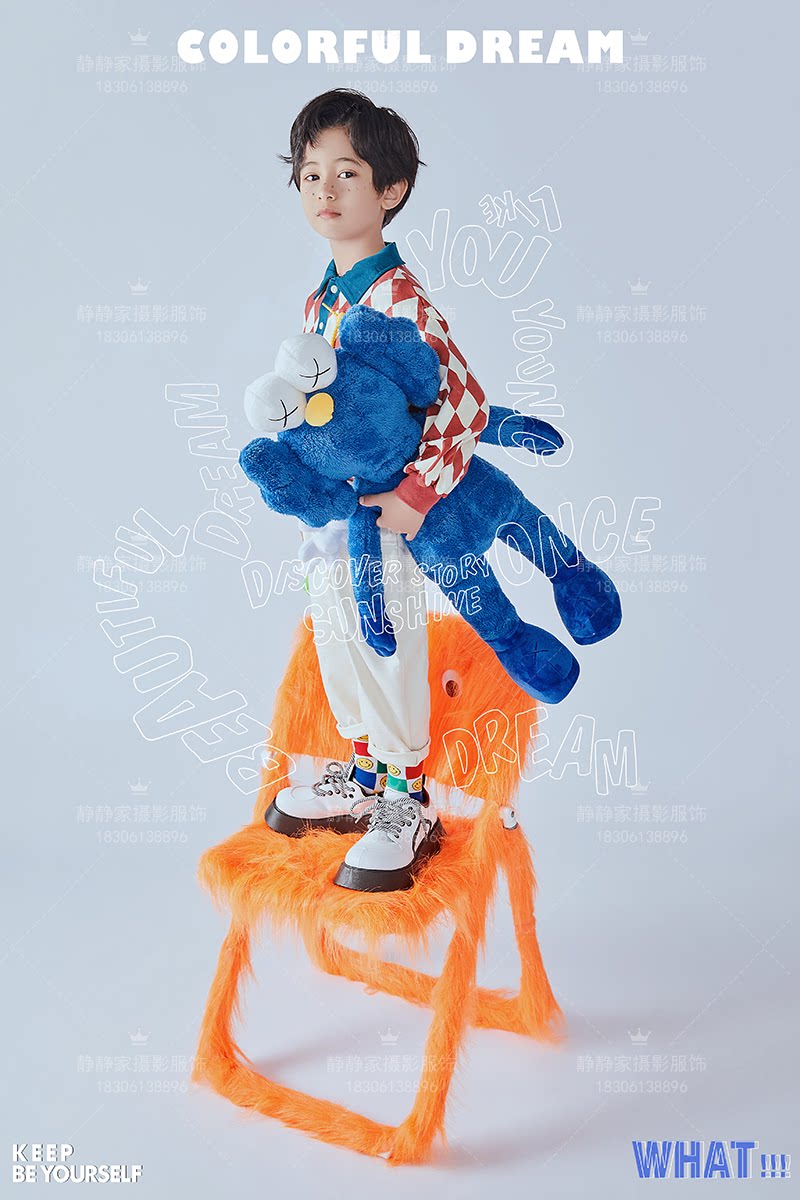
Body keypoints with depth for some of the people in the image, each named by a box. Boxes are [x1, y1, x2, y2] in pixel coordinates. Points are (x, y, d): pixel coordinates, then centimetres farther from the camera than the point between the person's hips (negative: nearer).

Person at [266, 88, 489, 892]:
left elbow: (467, 403, -24)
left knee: (389, 656, 2)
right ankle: (364, 774, 37)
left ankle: (407, 802, 20)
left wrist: (416, 496, -26)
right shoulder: (320, 300, 9)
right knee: (336, 646, 18)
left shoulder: (399, 300, -17)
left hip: (384, 511, -8)